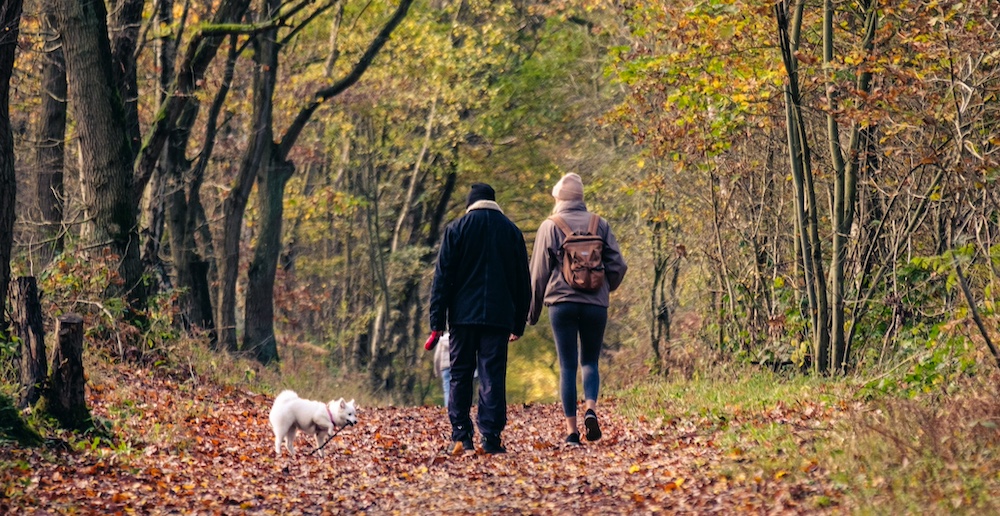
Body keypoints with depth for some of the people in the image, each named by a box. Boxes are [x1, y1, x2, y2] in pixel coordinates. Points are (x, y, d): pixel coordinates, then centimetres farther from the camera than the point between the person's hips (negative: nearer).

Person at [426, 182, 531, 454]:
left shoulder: (456, 229, 3)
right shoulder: (512, 231, 10)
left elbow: (442, 277, -1)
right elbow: (523, 281, 12)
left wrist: (437, 322, 0)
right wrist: (519, 323, 16)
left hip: (463, 314, -1)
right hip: (499, 317, 1)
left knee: (460, 375, 7)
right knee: (493, 376, 0)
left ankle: (461, 436, 2)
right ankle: (491, 437, -6)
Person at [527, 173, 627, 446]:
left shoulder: (550, 226, 2)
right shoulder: (600, 225, 7)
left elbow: (539, 272, 3)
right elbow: (618, 265, 4)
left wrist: (533, 311, 12)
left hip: (561, 303, -2)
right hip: (595, 305, 2)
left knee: (567, 366, 3)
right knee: (590, 361, 13)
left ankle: (571, 429, -1)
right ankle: (591, 409, -14)